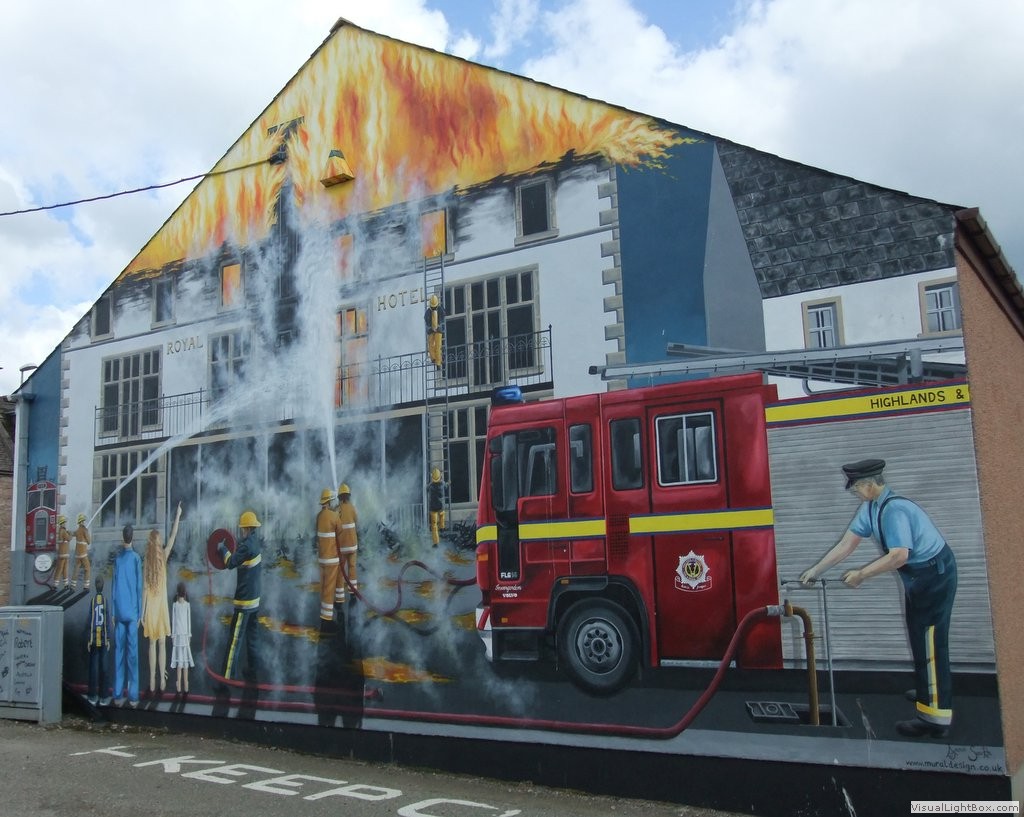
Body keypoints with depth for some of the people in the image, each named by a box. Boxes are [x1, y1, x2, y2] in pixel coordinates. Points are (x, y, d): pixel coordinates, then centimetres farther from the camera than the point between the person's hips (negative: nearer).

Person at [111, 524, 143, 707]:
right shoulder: (136, 558, -3)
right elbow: (139, 587, -2)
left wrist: (113, 613, 11)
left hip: (119, 612, 2)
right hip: (132, 613, -2)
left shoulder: (117, 559, 4)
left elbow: (114, 587, 6)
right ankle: (133, 696, -1)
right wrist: (140, 614, 3)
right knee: (132, 652, -1)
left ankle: (119, 695, 6)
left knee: (119, 651, 5)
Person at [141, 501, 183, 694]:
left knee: (152, 644, 7)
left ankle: (152, 681, 8)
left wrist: (142, 613, -4)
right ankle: (162, 679, 7)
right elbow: (173, 538, 0)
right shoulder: (163, 556, -7)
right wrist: (178, 516, 6)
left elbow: (144, 589, -9)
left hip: (150, 606, -1)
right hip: (161, 604, 1)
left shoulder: (145, 562, -9)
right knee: (162, 644, 7)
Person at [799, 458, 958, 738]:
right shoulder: (870, 507, 0)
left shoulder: (894, 509, -29)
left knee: (930, 643, -5)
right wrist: (815, 571, 2)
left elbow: (898, 556, -33)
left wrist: (861, 574, -24)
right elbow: (847, 543, 3)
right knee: (921, 638, 23)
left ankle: (935, 717, 2)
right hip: (919, 576, 10)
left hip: (934, 575, -10)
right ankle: (929, 691, 42)